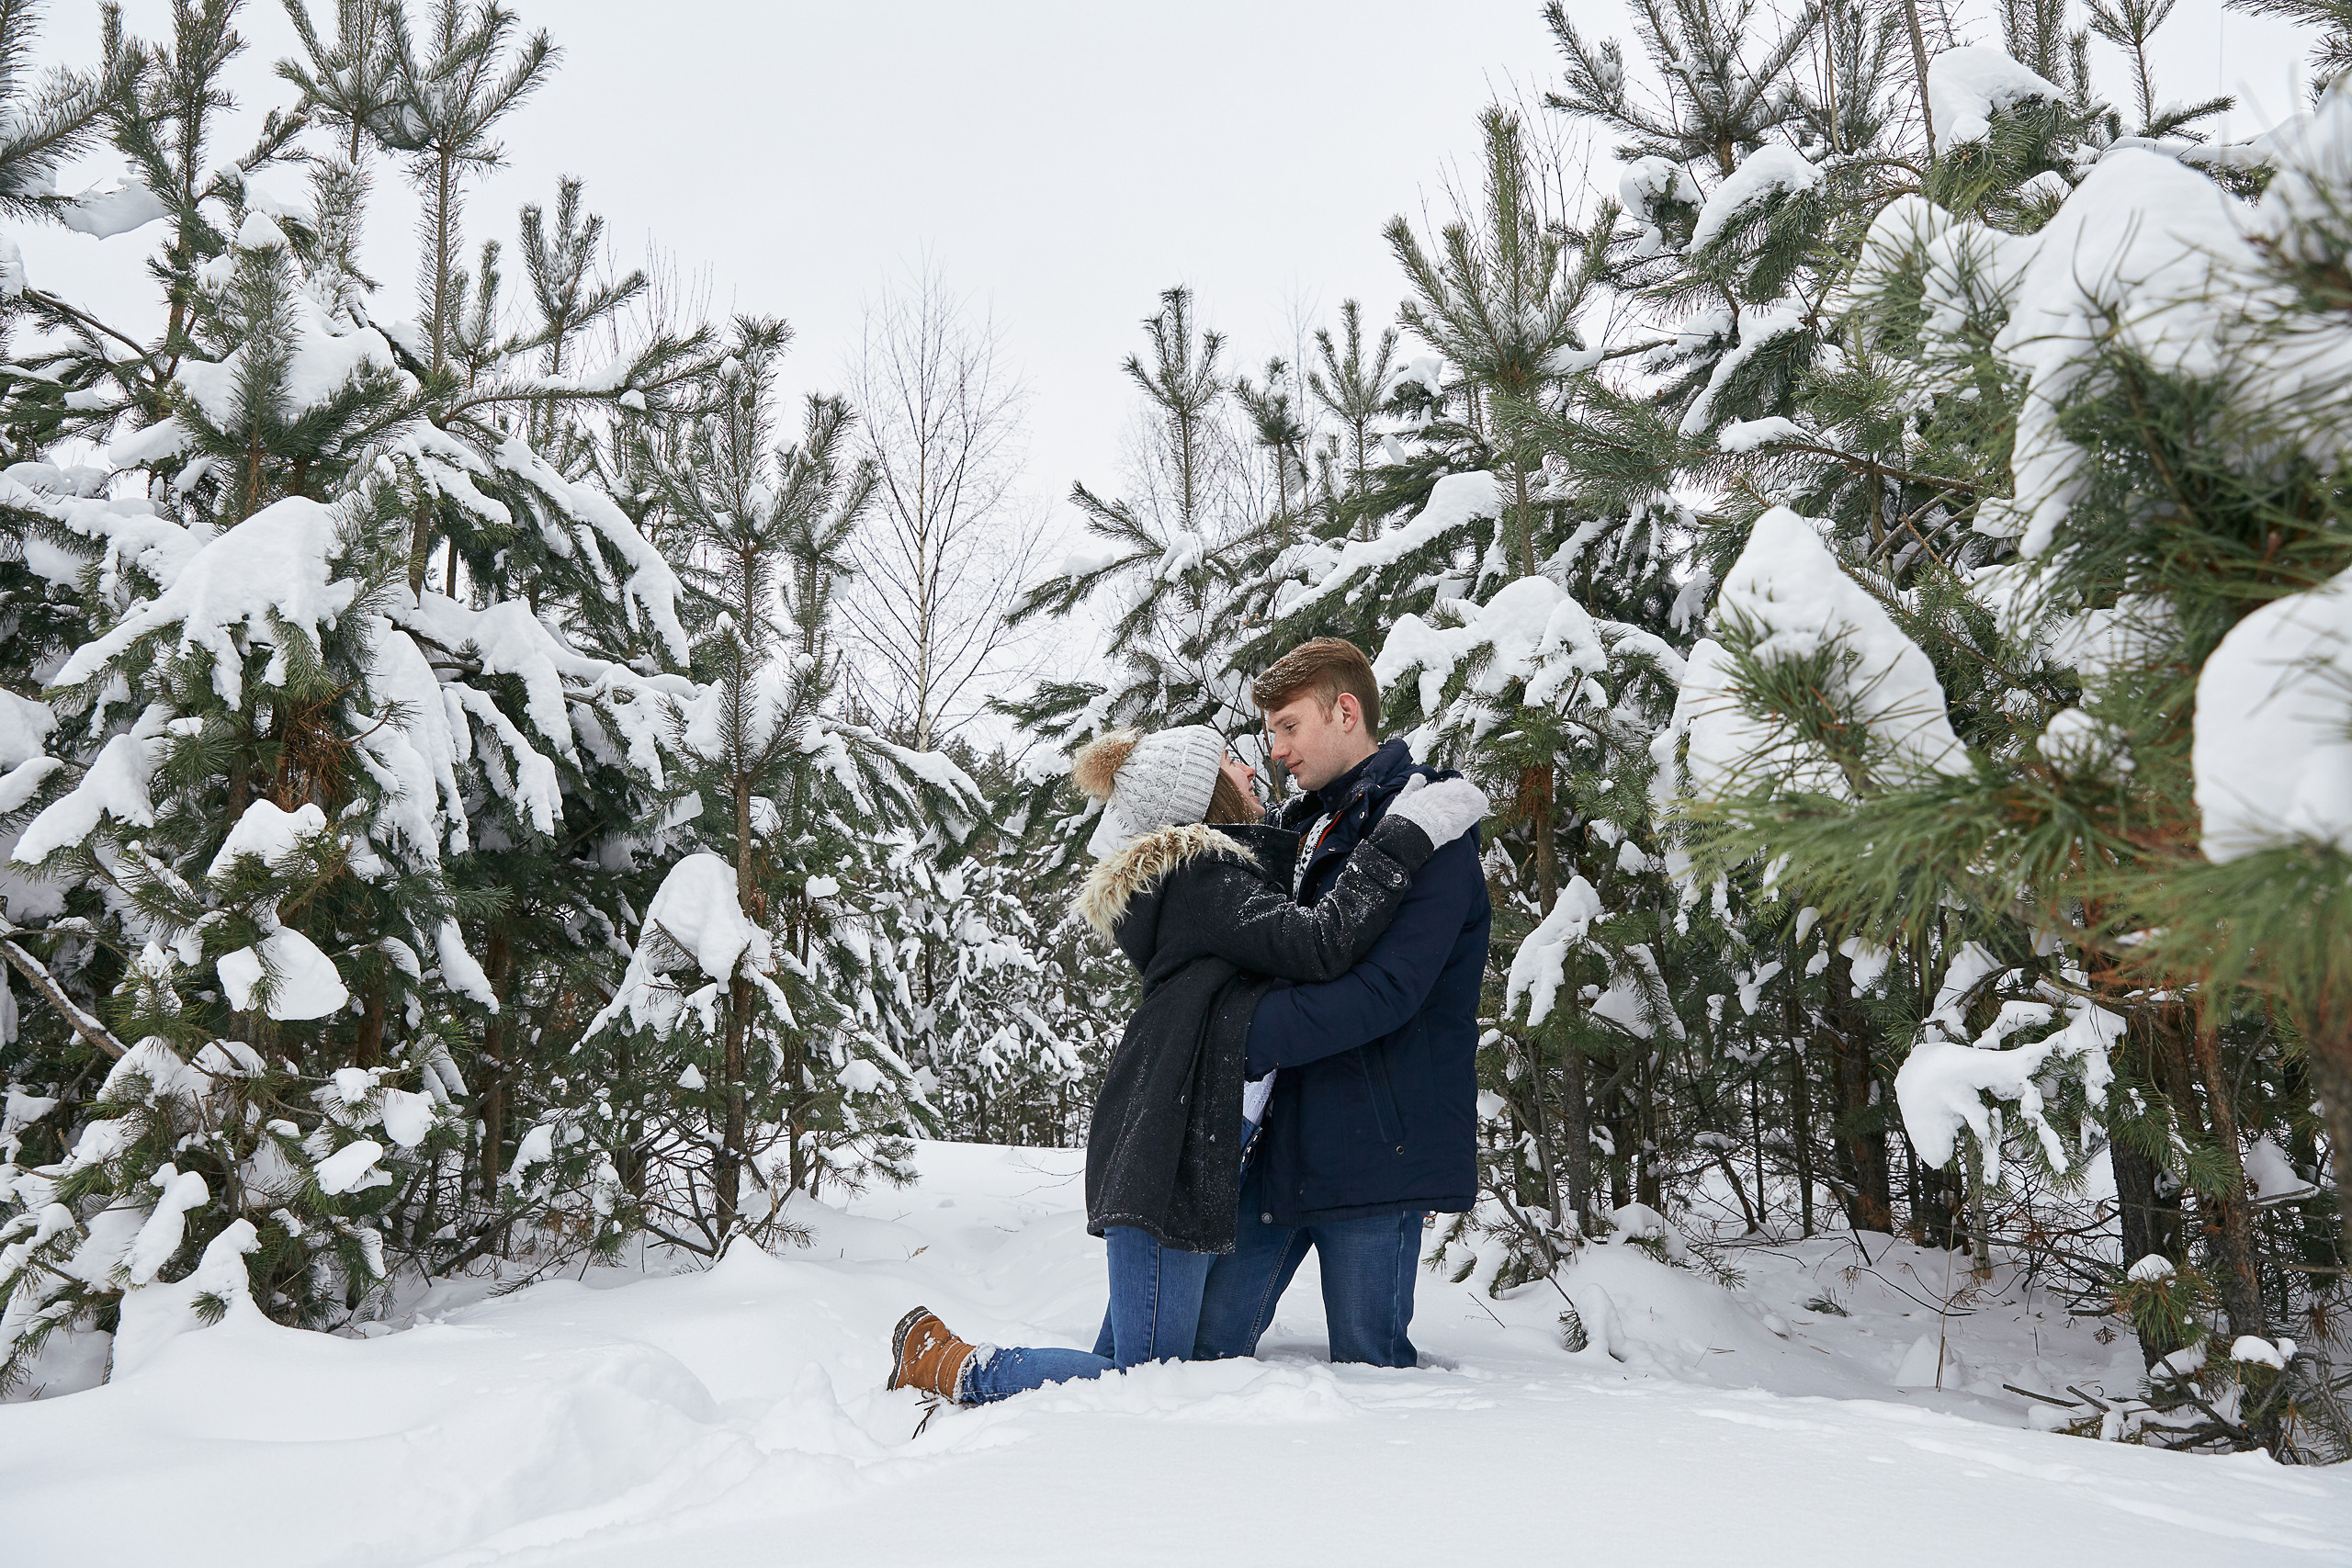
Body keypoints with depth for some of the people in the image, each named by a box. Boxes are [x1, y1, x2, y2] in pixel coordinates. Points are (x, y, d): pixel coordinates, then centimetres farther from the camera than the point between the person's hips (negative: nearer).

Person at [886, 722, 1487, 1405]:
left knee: (1129, 1363, 14)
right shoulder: (1203, 879, -12)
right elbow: (1318, 942, -24)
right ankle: (953, 1368, 4)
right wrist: (1409, 832, -19)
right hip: (1166, 1155, -11)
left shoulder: (1202, 874, 21)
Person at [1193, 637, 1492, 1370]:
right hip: (1293, 1137, 8)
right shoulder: (1310, 825, 16)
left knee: (1367, 1362, 4)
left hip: (1378, 1144, -7)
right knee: (1208, 1337, 10)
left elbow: (1386, 991, -23)